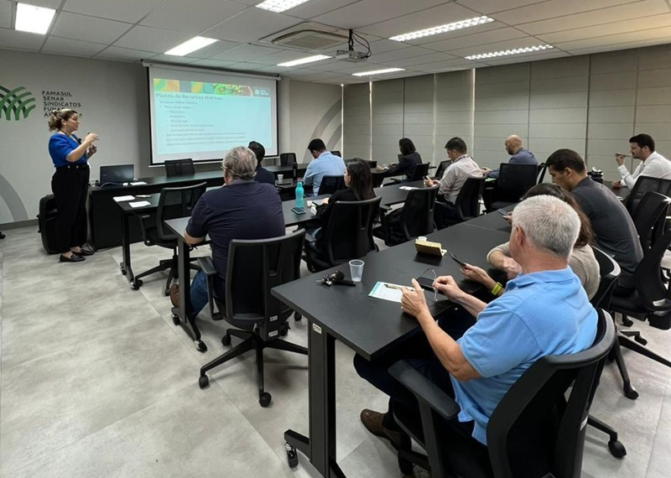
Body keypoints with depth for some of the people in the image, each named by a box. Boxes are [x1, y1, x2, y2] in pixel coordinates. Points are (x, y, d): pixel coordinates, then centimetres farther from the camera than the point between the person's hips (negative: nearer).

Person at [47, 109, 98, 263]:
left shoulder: (74, 138, 14)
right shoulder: (57, 139, -13)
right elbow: (71, 157, -28)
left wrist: (90, 153, 4)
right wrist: (87, 142, -20)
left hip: (80, 179, 9)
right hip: (66, 181, -9)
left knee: (79, 214, 12)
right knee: (66, 215, -4)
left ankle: (76, 246, 22)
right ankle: (65, 253, 3)